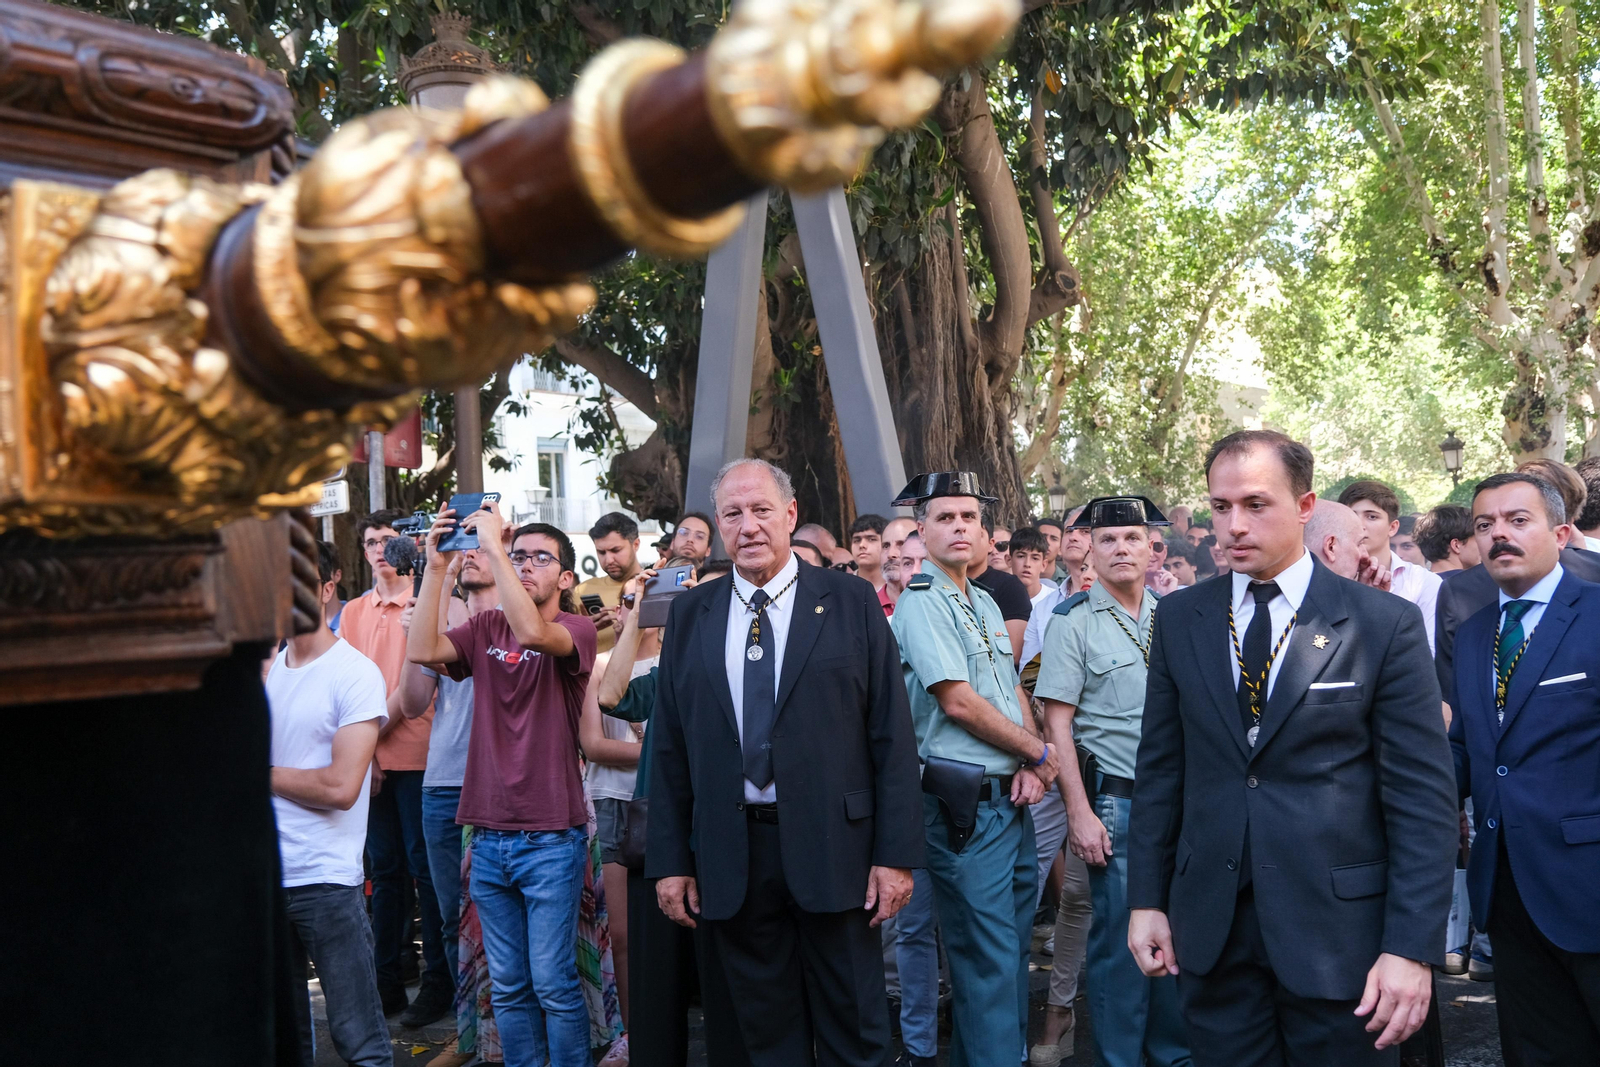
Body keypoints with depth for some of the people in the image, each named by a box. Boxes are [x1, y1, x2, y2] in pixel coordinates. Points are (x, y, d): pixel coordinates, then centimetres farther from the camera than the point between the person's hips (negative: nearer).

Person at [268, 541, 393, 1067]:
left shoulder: (356, 673, -10)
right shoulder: (267, 666, 11)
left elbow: (340, 786, -17)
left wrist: (262, 773, -6)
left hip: (327, 881, -6)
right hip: (265, 872, 7)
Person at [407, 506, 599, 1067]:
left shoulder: (577, 630, -5)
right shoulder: (485, 628, 8)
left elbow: (533, 632, -27)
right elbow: (422, 649, -7)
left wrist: (491, 544, -22)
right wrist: (436, 564, -11)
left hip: (551, 837, -4)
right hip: (489, 838, 5)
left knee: (553, 983, -1)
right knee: (508, 987, 12)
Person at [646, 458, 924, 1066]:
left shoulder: (851, 602, 0)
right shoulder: (690, 615, 7)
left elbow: (892, 734, -3)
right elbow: (669, 745, 7)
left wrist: (896, 854, -7)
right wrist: (669, 861, 4)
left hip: (831, 848, -2)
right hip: (731, 853, 2)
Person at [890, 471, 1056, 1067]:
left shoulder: (985, 603, 16)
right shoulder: (920, 603, -11)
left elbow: (1015, 693, 15)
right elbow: (960, 703, -17)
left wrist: (1027, 768, -2)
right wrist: (1040, 753, -7)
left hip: (1012, 797, 8)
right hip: (967, 803, -8)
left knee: (1013, 945, 15)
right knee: (988, 957, -3)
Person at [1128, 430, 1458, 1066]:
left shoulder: (1386, 624, -5)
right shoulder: (1179, 619, 5)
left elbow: (1423, 795, -7)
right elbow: (1160, 768, 8)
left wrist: (1412, 947, -11)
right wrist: (1146, 899, 5)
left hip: (1339, 929, -2)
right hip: (1209, 929, 3)